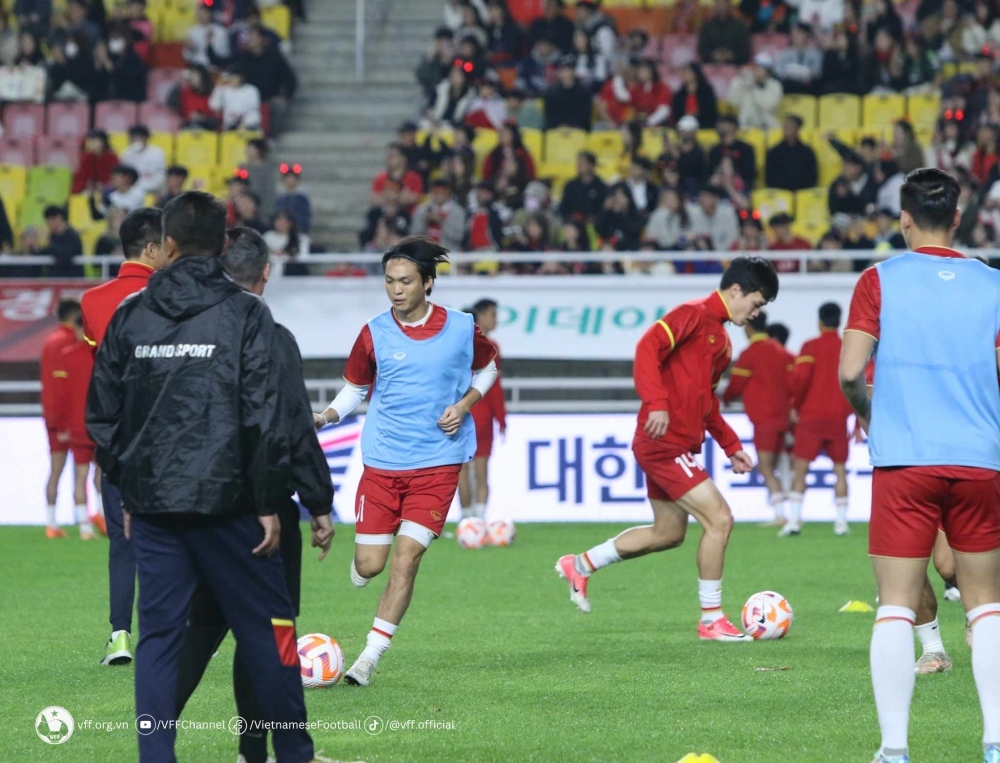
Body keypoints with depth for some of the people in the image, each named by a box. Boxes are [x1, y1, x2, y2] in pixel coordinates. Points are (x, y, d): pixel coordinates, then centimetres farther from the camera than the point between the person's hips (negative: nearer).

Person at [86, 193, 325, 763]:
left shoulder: (130, 316, 5)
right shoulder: (245, 314, -5)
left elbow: (102, 415, 8)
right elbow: (261, 415, -10)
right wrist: (268, 503, -6)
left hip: (151, 503, 3)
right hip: (224, 501, -3)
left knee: (158, 633, 7)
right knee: (268, 629, 6)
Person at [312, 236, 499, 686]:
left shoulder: (461, 329, -3)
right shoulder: (374, 334, -2)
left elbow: (487, 368, 16)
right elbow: (354, 388, 9)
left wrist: (465, 404, -3)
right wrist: (327, 416, -11)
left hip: (437, 461, -1)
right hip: (382, 460, 1)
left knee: (407, 555, -11)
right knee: (369, 565, -2)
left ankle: (372, 656, -4)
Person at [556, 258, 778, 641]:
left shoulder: (721, 339, 19)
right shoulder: (694, 314, -11)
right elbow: (648, 347, -24)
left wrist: (731, 445, 21)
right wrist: (656, 402, -33)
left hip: (678, 447, 10)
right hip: (665, 442, -10)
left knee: (668, 533, 17)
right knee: (719, 519, -12)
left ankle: (580, 565, 30)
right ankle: (711, 620, -4)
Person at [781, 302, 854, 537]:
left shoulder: (811, 347, -3)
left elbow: (800, 378, -15)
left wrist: (796, 405, 1)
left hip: (811, 415, -2)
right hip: (839, 418, 2)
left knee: (800, 469, 0)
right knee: (840, 470, 11)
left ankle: (794, 520, -10)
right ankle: (841, 521, 5)